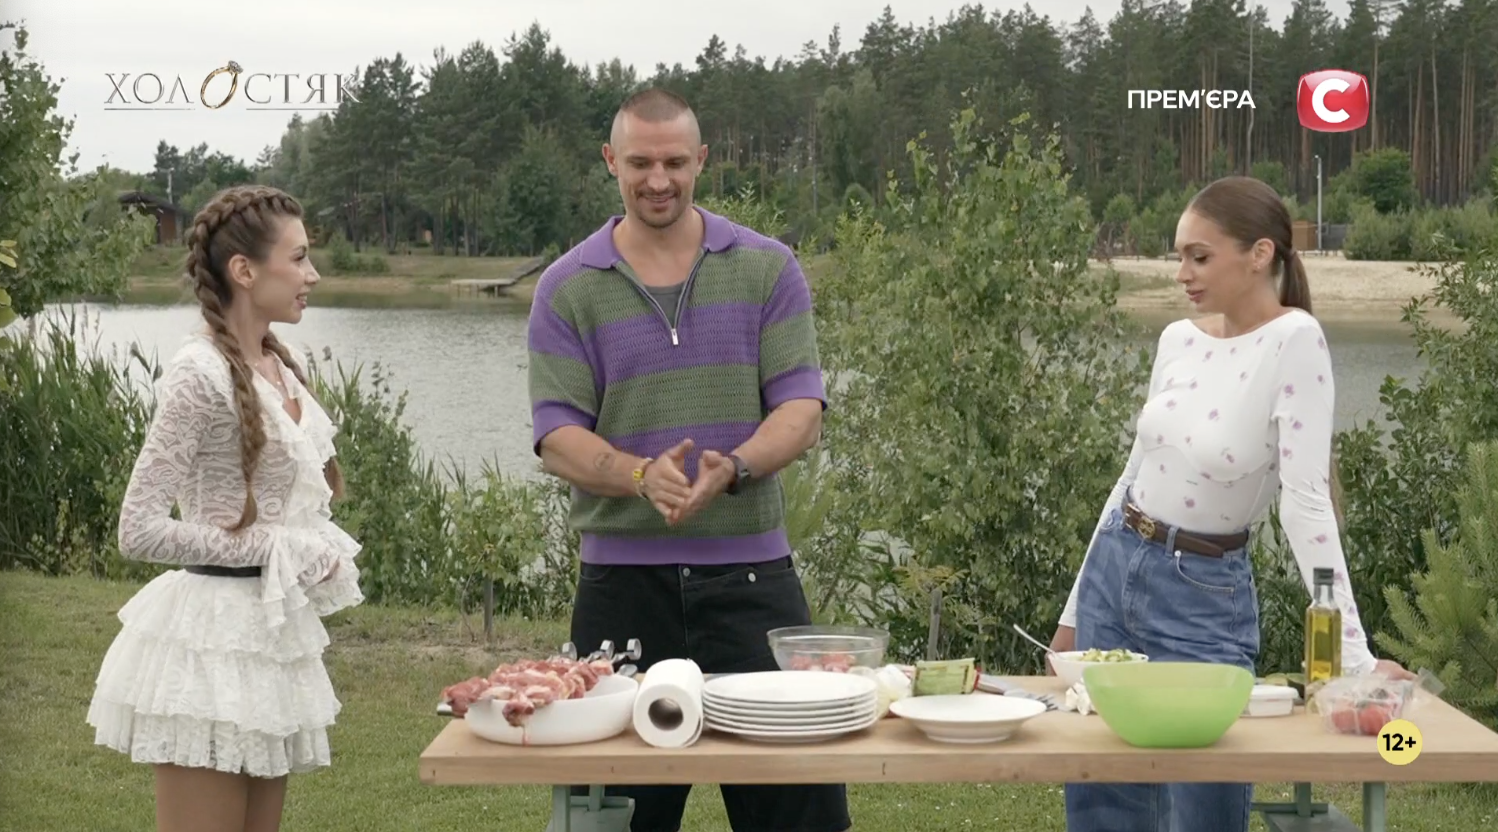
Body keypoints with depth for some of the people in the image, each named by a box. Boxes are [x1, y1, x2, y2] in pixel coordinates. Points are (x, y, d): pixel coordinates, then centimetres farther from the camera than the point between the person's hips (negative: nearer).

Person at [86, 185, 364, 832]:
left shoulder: (281, 367, 9)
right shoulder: (201, 374, -16)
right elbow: (139, 530, -19)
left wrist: (314, 557, 6)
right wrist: (273, 550, -16)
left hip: (274, 627, 8)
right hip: (212, 638, -8)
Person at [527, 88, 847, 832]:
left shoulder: (768, 269, 5)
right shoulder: (567, 288, 4)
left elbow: (800, 407, -2)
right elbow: (557, 435, -3)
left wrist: (733, 469, -22)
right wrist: (643, 475, -23)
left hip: (752, 574, 0)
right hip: (622, 577, 0)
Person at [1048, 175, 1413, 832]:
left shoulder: (1294, 341, -17)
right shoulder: (1178, 340, 2)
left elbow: (1306, 502, -23)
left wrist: (1352, 654, -27)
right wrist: (1076, 608, 15)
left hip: (1204, 596, -6)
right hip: (1112, 571, 6)